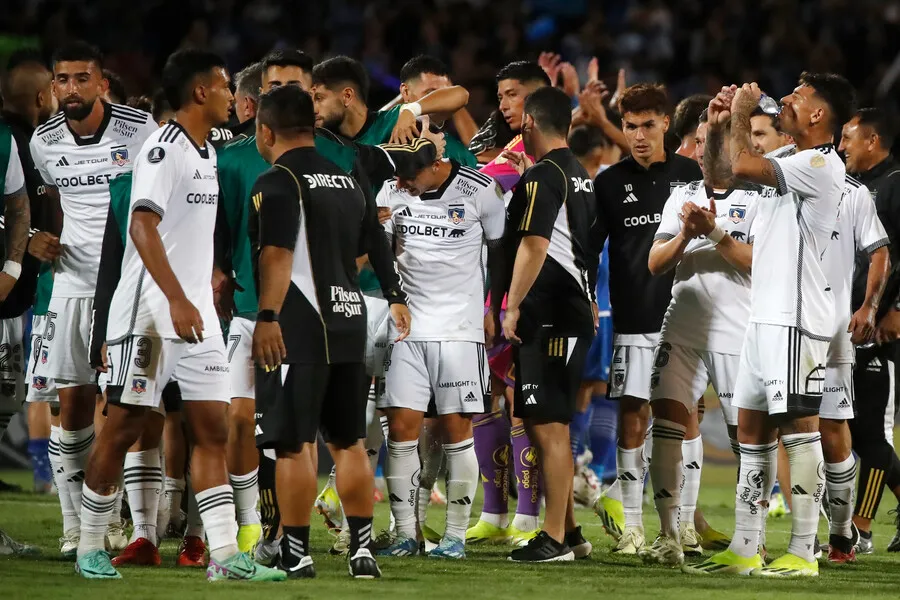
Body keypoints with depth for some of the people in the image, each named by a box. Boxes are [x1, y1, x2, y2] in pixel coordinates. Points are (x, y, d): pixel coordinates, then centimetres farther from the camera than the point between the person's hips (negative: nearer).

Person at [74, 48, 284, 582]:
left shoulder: (207, 152, 15)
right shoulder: (164, 149, -13)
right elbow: (143, 226, -23)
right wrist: (176, 300, -29)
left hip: (196, 311, 9)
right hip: (151, 312, -9)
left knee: (213, 429, 1)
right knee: (124, 428, -1)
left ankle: (225, 554, -3)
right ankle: (91, 547, 10)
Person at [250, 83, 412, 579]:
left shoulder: (277, 184, -9)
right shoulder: (348, 182, 15)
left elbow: (277, 255, -20)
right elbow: (376, 248, 23)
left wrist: (267, 317, -26)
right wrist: (395, 298, 36)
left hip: (297, 331, -7)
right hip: (348, 324, 7)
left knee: (293, 444, -4)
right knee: (348, 441, 13)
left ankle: (295, 553, -4)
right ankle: (362, 548, 12)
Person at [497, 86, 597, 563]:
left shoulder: (543, 176, -13)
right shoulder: (579, 175, 15)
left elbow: (534, 245, -20)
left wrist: (513, 307, -17)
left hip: (547, 318, -10)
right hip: (576, 312, 10)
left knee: (548, 426, -8)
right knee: (552, 424, 16)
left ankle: (555, 540, -8)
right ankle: (568, 531, 20)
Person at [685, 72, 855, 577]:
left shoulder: (822, 165, -13)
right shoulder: (793, 165, 18)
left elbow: (743, 165, -24)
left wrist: (742, 111, -7)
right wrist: (723, 120, 19)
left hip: (797, 321, -10)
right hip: (766, 317, 10)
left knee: (798, 427, -9)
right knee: (753, 427, 10)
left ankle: (804, 554, -8)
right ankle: (744, 550, 14)